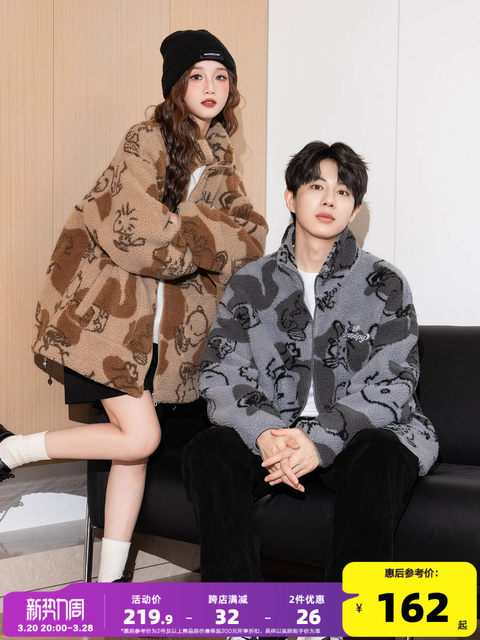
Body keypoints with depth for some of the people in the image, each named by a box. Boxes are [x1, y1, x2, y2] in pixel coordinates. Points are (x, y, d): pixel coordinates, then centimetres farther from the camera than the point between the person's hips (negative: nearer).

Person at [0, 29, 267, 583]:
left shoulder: (218, 155, 13)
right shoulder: (146, 142, -10)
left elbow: (250, 229, 8)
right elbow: (137, 235, -19)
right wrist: (215, 236, -8)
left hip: (165, 324, 7)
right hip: (109, 310, -7)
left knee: (133, 444, 5)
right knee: (139, 437, -14)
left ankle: (108, 582, 14)